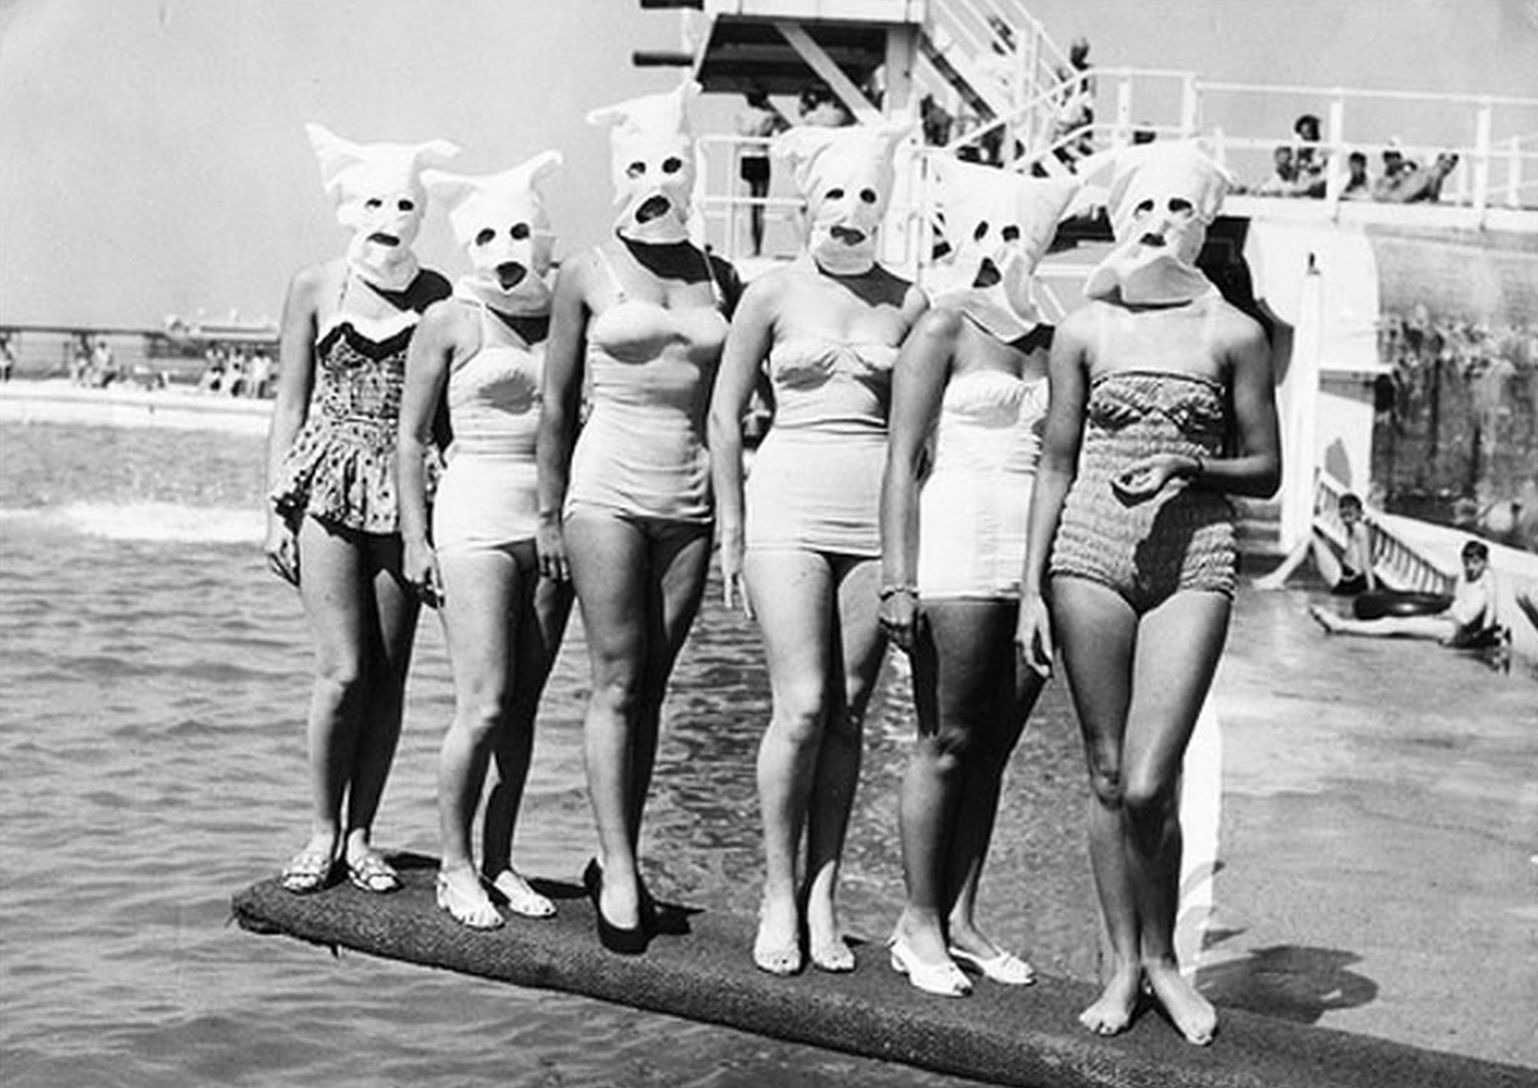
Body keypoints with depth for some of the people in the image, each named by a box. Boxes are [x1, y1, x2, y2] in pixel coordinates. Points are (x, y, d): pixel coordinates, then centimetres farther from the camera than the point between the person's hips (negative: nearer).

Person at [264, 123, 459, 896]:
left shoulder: (436, 296, 6)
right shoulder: (315, 288, 5)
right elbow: (290, 404, 7)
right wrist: (277, 506, 2)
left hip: (404, 496, 1)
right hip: (328, 488, -1)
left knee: (389, 677, 3)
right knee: (344, 672, -7)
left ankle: (360, 836, 16)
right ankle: (322, 832, 9)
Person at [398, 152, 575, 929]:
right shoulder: (450, 322, 0)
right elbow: (412, 438, 2)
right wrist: (415, 537, -5)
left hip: (552, 518, 4)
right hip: (476, 516, -4)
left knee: (523, 706, 6)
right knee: (484, 707, -9)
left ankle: (499, 860, 16)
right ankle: (455, 867, 4)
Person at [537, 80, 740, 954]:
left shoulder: (720, 280, 8)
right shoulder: (588, 276, 2)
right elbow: (556, 404, 4)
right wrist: (549, 514, 2)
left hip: (691, 500, 3)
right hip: (609, 490, -3)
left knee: (651, 687, 6)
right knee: (617, 683, -5)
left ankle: (619, 858, 15)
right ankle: (620, 872, -1)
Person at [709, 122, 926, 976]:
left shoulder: (908, 303, 7)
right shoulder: (773, 295, 4)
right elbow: (725, 415, 8)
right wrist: (732, 527, 5)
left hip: (879, 513, 2)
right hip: (790, 505, -2)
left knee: (848, 715, 3)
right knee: (802, 707, -8)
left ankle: (823, 897, 12)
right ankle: (779, 897, 5)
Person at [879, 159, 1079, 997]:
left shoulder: (1048, 341, 15)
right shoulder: (943, 329, 0)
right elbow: (904, 460, -5)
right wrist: (897, 579, -13)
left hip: (1037, 552, 5)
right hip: (958, 544, -5)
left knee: (992, 746, 7)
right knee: (947, 741, -3)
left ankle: (959, 917, 15)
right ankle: (920, 924, 6)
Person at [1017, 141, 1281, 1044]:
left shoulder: (1232, 335, 2)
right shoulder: (1085, 331, 6)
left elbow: (1266, 470, 7)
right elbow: (1056, 466, 9)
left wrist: (1187, 467, -12)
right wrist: (1032, 588, 5)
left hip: (1193, 561, -1)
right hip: (1091, 554, 2)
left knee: (1148, 787, -8)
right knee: (1107, 777, 6)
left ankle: (1162, 957, 16)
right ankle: (1124, 963, 21)